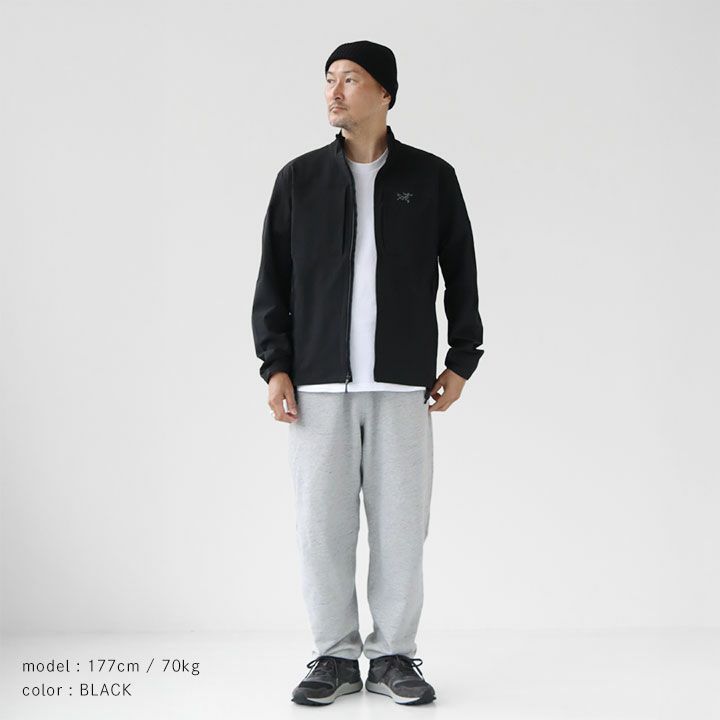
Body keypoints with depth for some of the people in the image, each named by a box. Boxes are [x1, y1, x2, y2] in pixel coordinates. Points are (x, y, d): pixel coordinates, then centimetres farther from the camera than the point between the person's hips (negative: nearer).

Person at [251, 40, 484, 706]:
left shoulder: (431, 177, 6)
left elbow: (461, 271, 12)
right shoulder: (300, 177, 8)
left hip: (402, 383, 0)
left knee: (400, 525, 2)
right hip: (318, 383, 1)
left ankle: (395, 655, 16)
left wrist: (462, 361, 8)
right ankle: (335, 656, 15)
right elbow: (272, 278, 9)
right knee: (322, 524, 2)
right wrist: (275, 365, 0)